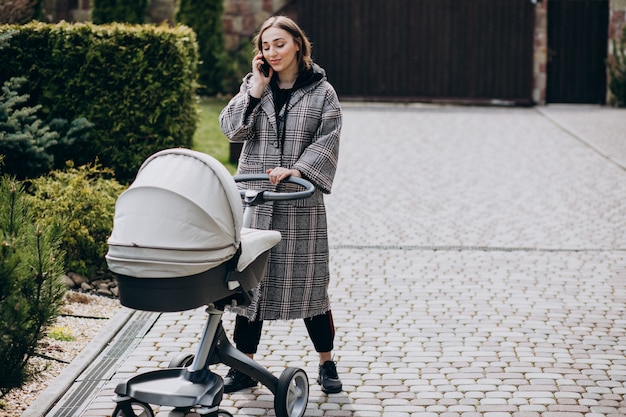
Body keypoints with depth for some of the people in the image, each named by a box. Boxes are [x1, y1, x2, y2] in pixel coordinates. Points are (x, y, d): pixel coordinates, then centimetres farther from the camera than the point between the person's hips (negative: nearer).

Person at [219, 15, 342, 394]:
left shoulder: (322, 92, 3)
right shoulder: (254, 87, 11)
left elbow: (327, 142, -6)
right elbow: (232, 128, -1)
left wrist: (296, 169, -20)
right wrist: (256, 88, -7)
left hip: (300, 203, -2)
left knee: (307, 281, 1)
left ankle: (327, 364, 16)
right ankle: (243, 367, 13)